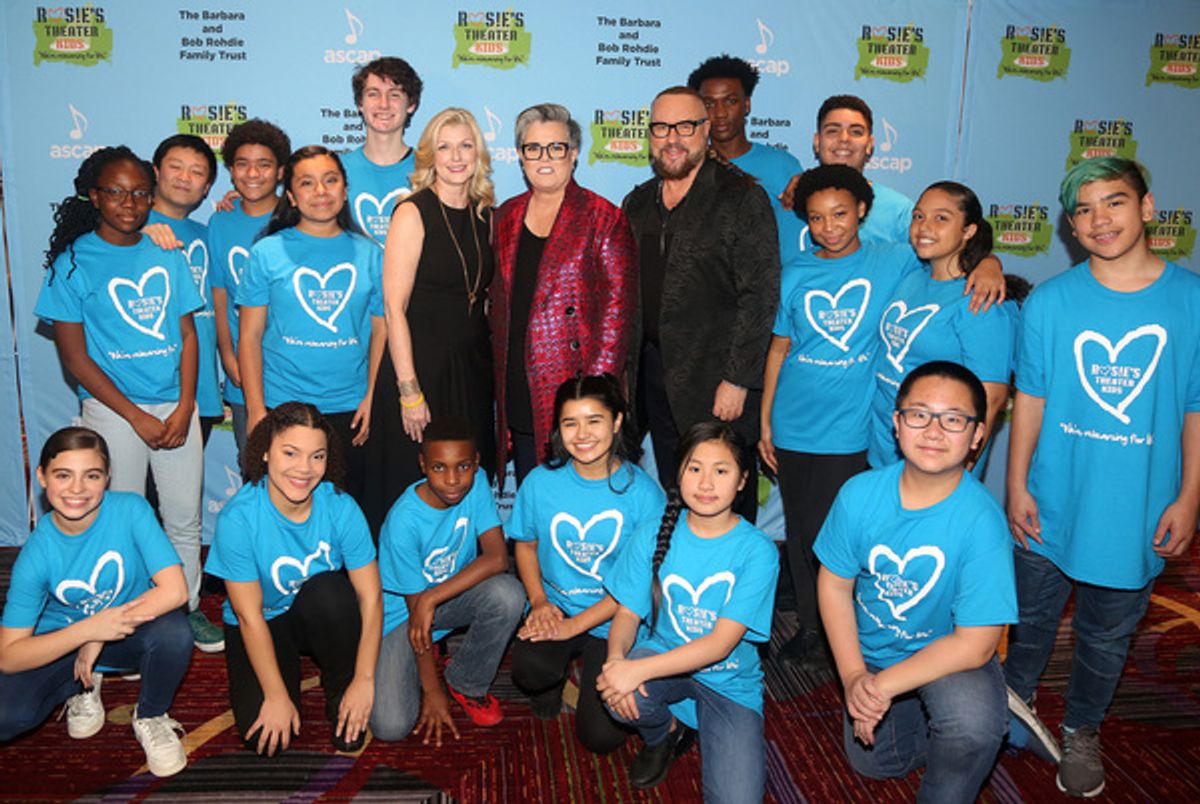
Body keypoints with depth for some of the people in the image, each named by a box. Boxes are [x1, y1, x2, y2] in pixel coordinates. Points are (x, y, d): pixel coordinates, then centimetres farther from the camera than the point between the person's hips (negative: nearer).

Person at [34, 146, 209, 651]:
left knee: (185, 518, 9)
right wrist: (137, 417, -9)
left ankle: (187, 607, 26)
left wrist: (185, 406, -6)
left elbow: (188, 334, 7)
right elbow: (74, 356, -5)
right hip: (113, 409, -2)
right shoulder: (73, 262, -3)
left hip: (177, 405, 3)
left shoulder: (166, 254, 6)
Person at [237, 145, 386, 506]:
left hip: (350, 410, 2)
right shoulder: (268, 252, 2)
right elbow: (250, 336, 1)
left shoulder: (368, 254, 6)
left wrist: (372, 397, -2)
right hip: (281, 408, -1)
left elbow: (380, 331, 8)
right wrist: (256, 409, -5)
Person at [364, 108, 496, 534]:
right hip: (421, 365, -5)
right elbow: (394, 307, -12)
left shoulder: (486, 215, 9)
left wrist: (492, 369, 7)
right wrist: (409, 390, -17)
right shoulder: (413, 214, -8)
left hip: (473, 368, 6)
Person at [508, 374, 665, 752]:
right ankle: (559, 671, 8)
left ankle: (591, 675, 23)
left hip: (614, 621, -1)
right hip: (555, 608, 2)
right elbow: (525, 542, 11)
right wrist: (539, 601, -7)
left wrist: (576, 624, -15)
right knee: (529, 669, -31)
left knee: (600, 736, -10)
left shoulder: (643, 492, -12)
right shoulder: (542, 481, -4)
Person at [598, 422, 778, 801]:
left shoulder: (757, 551, -14)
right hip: (663, 656, 2)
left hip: (730, 680, -2)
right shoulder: (654, 536, -5)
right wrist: (617, 658, -27)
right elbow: (628, 613, -3)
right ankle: (664, 733, 4)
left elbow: (721, 643, -20)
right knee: (616, 691, -32)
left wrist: (639, 670, -30)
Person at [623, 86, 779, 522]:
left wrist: (737, 380, -15)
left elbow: (760, 294, -12)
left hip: (720, 383, -5)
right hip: (656, 380, 6)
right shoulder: (638, 203, 12)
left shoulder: (743, 197, -6)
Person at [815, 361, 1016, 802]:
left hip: (950, 657, -4)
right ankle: (921, 714, 38)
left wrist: (883, 686, -26)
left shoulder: (982, 521, -29)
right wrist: (852, 677, -15)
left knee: (974, 722, -32)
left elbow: (975, 644, -26)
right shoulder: (861, 493, -18)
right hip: (871, 652, 4)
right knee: (873, 763, 10)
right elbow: (834, 583, -6)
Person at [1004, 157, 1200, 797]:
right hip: (1051, 505, 0)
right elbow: (1029, 400, -1)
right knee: (1033, 618, 17)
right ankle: (1014, 705, 43)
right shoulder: (1049, 302, -6)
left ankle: (1081, 732, 39)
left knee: (1108, 635, 17)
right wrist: (1016, 487, -1)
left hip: (1139, 513, 0)